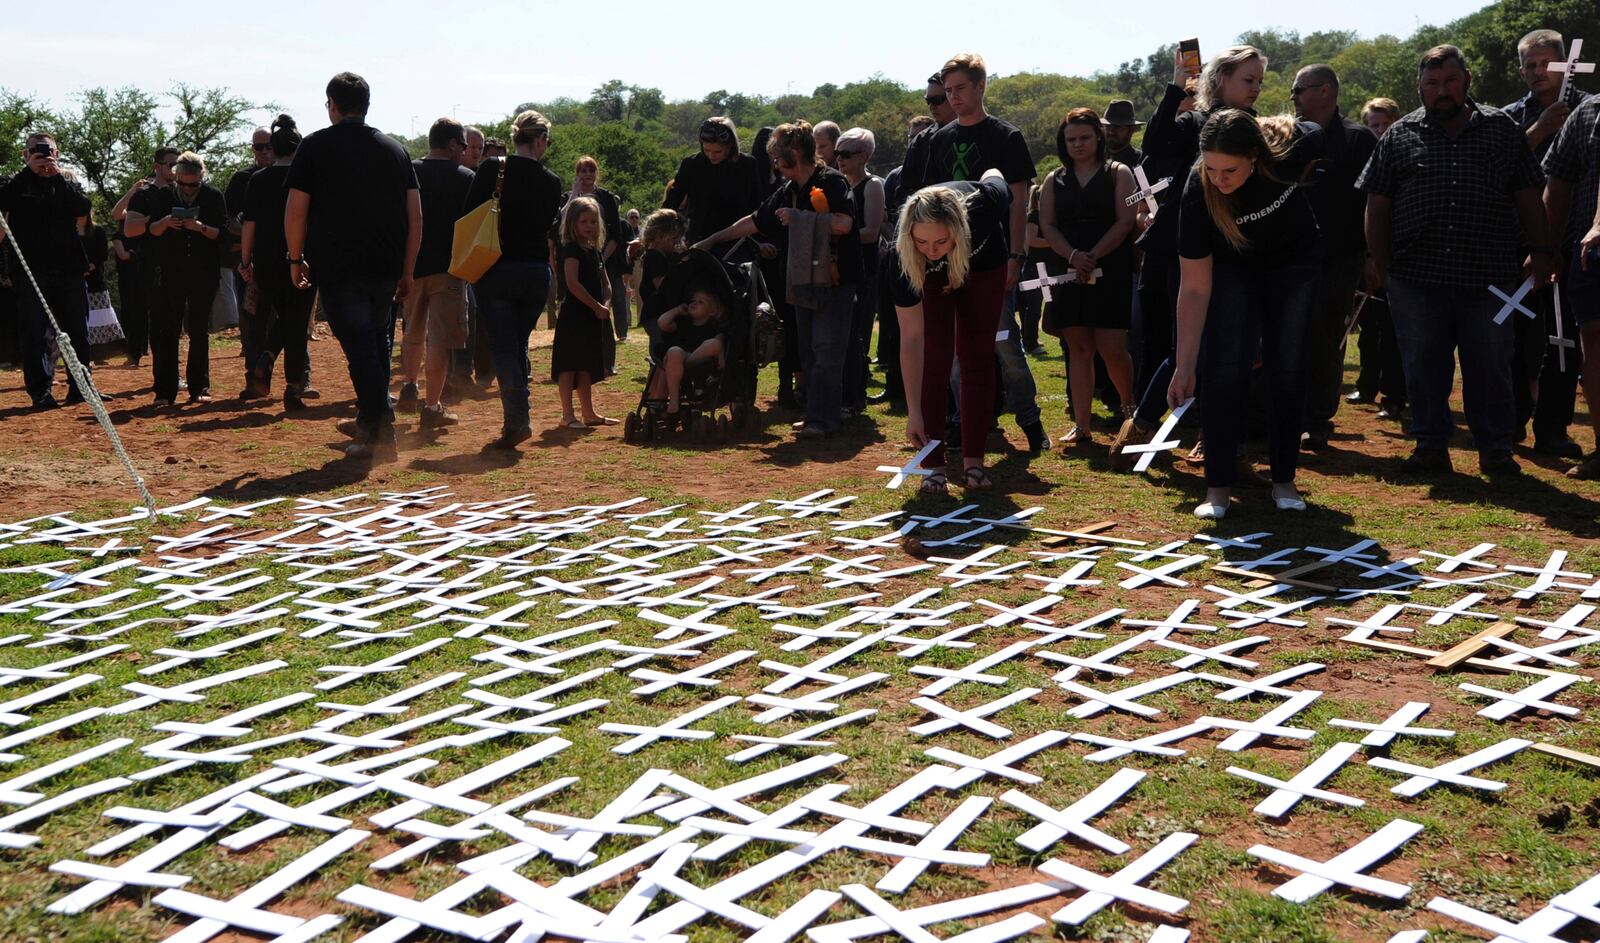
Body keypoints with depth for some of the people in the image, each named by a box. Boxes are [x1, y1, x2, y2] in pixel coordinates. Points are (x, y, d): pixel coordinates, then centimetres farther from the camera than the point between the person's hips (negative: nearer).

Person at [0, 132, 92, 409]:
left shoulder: (66, 184, 15)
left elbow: (83, 207, -5)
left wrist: (58, 176, -10)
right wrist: (28, 170, -12)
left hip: (69, 269, 2)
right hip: (31, 271, -2)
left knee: (78, 331, 6)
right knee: (34, 333, -2)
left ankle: (79, 385, 14)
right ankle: (40, 392, 2)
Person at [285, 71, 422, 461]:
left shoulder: (315, 146, 1)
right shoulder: (395, 149, 12)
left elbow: (295, 210, -3)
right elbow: (415, 216, 9)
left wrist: (296, 259, 9)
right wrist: (407, 272, 13)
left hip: (338, 267, -4)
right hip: (387, 267, 4)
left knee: (359, 347, -4)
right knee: (378, 341, 18)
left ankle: (381, 433, -10)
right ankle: (367, 421, 30)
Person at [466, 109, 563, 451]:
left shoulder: (492, 168, -6)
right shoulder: (551, 182, 1)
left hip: (496, 270, -3)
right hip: (536, 272, 3)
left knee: (503, 348, -1)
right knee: (518, 346, 16)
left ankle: (517, 419, -13)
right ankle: (516, 418, 18)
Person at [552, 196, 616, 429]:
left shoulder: (594, 251, 16)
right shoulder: (571, 249, -10)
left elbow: (605, 284, 17)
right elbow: (572, 283, -20)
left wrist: (606, 305, -2)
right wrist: (597, 306, -16)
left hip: (593, 316, 8)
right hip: (574, 314, -8)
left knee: (586, 366, 14)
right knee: (569, 365, -4)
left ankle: (589, 413, 20)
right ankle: (567, 415, -2)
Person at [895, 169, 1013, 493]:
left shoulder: (983, 204, -43)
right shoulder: (908, 257, -41)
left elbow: (993, 174, -15)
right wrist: (914, 411, -38)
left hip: (985, 264, 1)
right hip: (932, 276, -1)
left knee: (976, 356, -1)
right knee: (935, 359, -12)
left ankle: (973, 462, 3)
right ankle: (933, 466, -6)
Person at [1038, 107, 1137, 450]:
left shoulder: (1118, 174, 6)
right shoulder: (1054, 180, 15)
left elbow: (1125, 221, -4)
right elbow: (1047, 224, 5)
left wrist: (1093, 257, -14)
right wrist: (1073, 256, -13)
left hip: (1110, 271, -3)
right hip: (1068, 272, 3)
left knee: (1112, 348, -8)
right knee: (1078, 348, 1)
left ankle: (1129, 408, 19)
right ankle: (1081, 427, 2)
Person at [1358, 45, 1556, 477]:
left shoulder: (1503, 130, 9)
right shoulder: (1399, 137, 7)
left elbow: (1529, 198, 10)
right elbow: (1377, 206, 7)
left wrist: (1543, 252, 5)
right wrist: (1382, 266, 1)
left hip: (1488, 275, 0)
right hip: (1416, 277, 0)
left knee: (1491, 366, 5)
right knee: (1423, 365, 6)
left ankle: (1495, 448, 16)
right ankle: (1431, 445, 17)